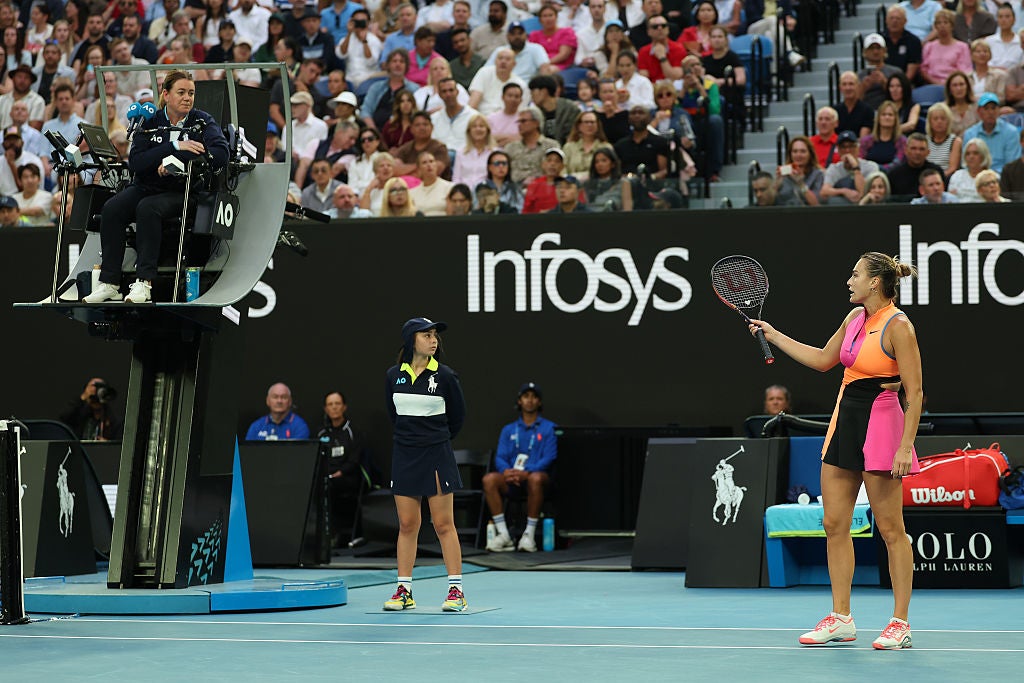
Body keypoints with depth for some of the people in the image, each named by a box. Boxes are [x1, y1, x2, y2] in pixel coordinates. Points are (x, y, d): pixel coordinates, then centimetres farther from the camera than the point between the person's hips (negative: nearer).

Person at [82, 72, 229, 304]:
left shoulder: (202, 121, 3)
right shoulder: (150, 122, 7)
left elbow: (221, 155, -16)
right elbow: (135, 162, -7)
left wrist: (173, 160, -20)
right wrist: (175, 147, -18)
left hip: (182, 192, -3)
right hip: (146, 186, 3)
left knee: (147, 208, -34)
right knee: (112, 208, -25)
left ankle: (144, 283, -37)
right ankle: (109, 283, -26)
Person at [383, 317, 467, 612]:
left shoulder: (445, 376, -5)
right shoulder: (393, 376, 3)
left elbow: (457, 417, 6)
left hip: (437, 457, -3)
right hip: (404, 457, 3)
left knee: (444, 524, -2)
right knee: (407, 525, 6)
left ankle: (456, 590, 1)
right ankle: (404, 590, 10)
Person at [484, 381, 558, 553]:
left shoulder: (548, 428, 8)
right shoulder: (509, 430, 19)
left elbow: (549, 458, -5)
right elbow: (500, 457, 8)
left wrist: (526, 473, -21)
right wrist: (506, 471, -17)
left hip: (537, 474, -3)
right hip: (511, 480, 3)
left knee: (535, 478, -40)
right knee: (489, 479, -28)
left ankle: (529, 534, -33)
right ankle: (503, 535, -29)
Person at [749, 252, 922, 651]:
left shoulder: (898, 326, -13)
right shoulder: (855, 317, 11)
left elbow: (915, 392, -16)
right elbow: (823, 360, 26)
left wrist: (905, 446, -21)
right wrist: (774, 336, 24)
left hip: (881, 423, -8)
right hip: (845, 419, 8)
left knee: (890, 529, -3)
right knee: (834, 524, 6)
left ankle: (900, 623, 3)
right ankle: (841, 620, 13)